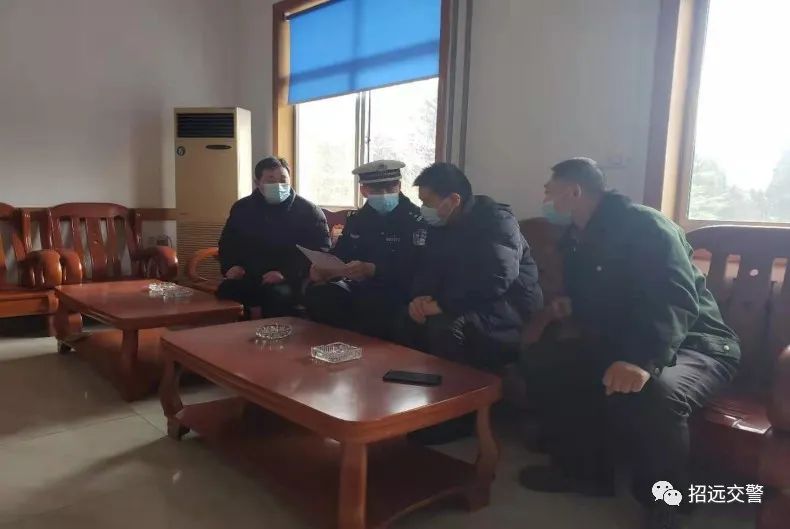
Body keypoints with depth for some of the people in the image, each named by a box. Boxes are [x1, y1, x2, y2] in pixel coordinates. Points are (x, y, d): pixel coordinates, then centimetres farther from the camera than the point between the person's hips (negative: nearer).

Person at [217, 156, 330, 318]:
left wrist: (286, 274, -21)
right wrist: (230, 266, 2)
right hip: (250, 277, 3)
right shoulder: (242, 208, 15)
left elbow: (319, 251, -7)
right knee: (225, 291, -28)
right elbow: (227, 242, 25)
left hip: (291, 280, -3)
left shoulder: (309, 211, 1)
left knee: (278, 294, -36)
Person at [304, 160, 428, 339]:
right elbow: (339, 255, 12)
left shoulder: (415, 220, -6)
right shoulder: (356, 219, 16)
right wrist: (322, 268, -13)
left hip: (397, 291, -6)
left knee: (369, 305, -38)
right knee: (316, 294, -20)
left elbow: (413, 269, -18)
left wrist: (372, 270, -33)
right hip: (358, 287, 6)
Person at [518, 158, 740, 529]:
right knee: (541, 359, -5)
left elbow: (678, 300, -31)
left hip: (694, 342, -8)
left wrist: (643, 360, -47)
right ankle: (584, 469, 8)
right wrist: (562, 309, -3)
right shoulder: (575, 241, 10)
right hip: (620, 342, 9)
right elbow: (589, 303, 21)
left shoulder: (643, 224, -17)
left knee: (652, 394, -41)